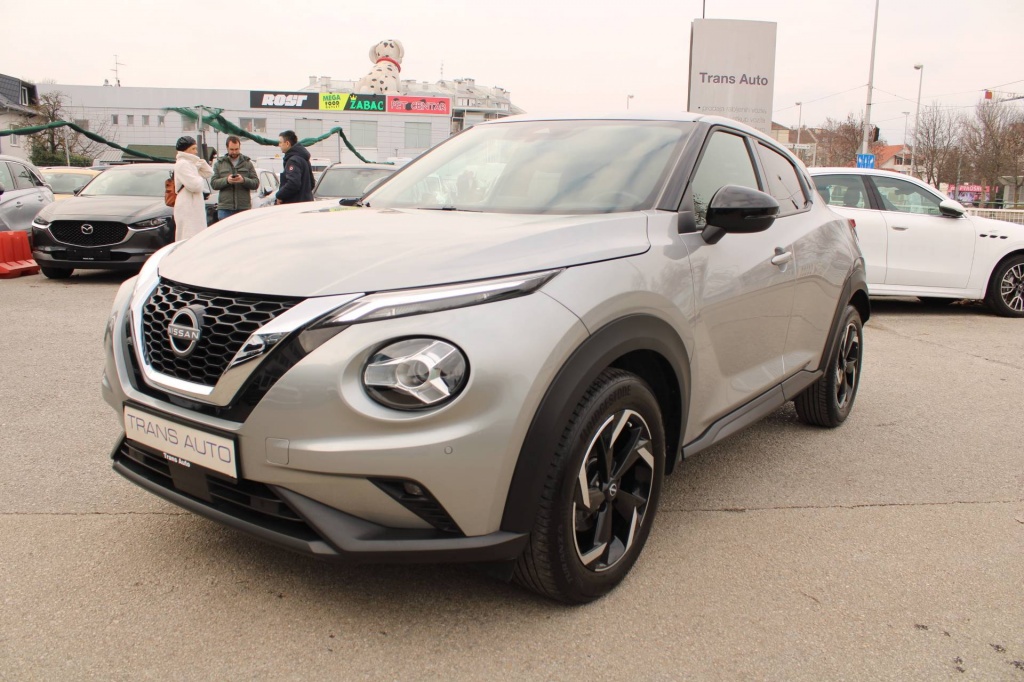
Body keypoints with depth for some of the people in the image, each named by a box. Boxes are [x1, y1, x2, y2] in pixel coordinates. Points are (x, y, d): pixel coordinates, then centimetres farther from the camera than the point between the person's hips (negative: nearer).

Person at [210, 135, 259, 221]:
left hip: (244, 207, 0)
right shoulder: (219, 163, 13)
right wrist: (226, 180, -15)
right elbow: (213, 183, 4)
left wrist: (244, 180, -17)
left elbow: (256, 183, 3)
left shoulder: (247, 163, 13)